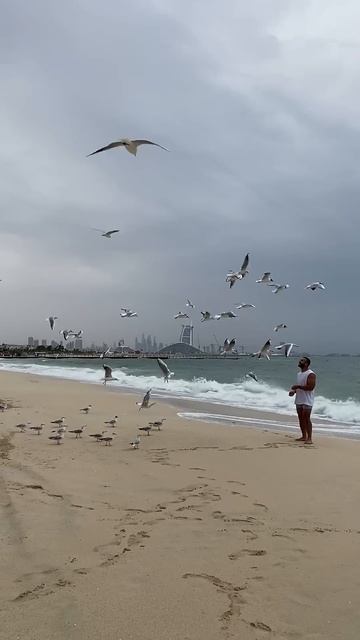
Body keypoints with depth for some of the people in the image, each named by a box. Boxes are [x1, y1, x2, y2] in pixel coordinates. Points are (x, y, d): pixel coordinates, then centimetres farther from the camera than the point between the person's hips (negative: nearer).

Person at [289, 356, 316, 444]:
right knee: (301, 419, 11)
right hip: (299, 400, 9)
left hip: (307, 401, -9)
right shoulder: (299, 374, 15)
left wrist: (298, 386, -19)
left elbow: (311, 387, -22)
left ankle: (309, 438, -6)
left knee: (307, 419, -9)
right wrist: (294, 391, 5)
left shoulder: (311, 374, -13)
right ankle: (304, 436, 20)